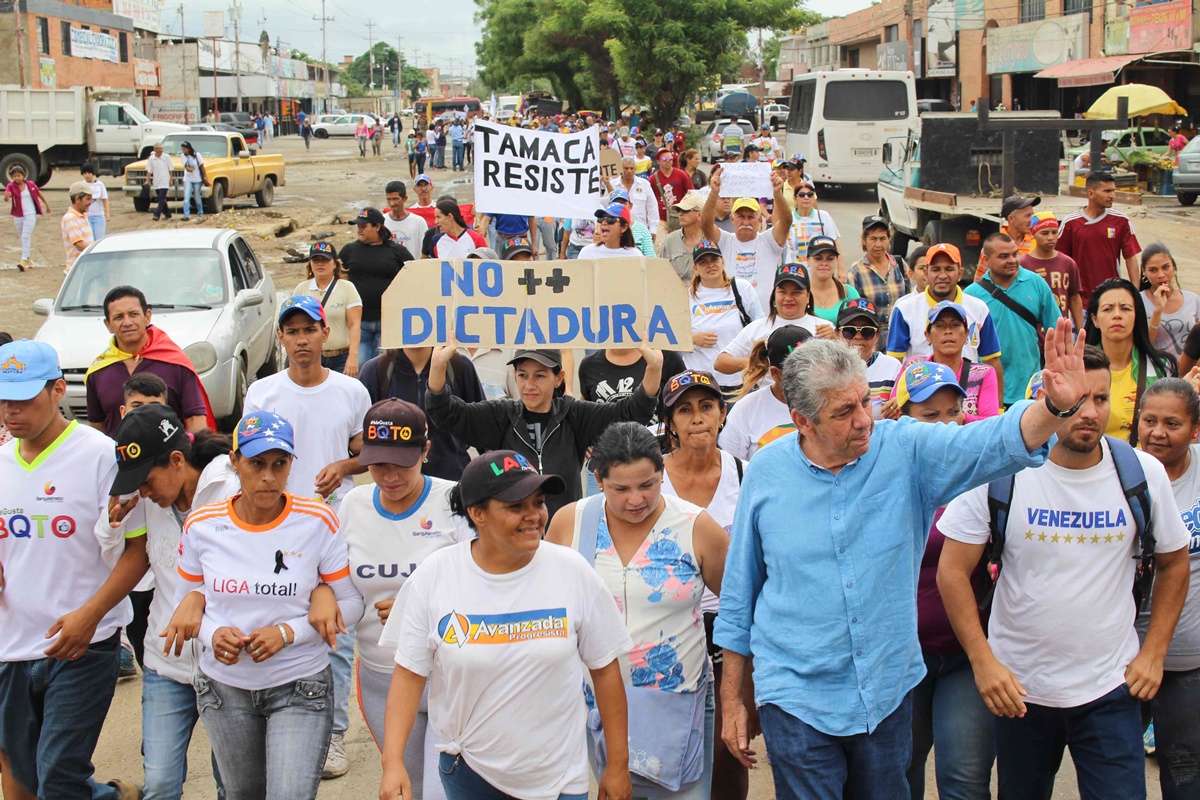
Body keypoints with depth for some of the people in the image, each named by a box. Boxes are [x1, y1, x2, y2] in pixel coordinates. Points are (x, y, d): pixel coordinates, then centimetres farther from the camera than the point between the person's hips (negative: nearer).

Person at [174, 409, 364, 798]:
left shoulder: (318, 522, -12)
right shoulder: (202, 526, -6)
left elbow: (351, 602, -5)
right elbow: (185, 599, 8)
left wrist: (288, 632, -18)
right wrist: (213, 634, -13)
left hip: (300, 687, -3)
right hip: (224, 688, 3)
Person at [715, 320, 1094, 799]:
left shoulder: (906, 452, -6)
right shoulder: (766, 473, -6)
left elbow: (994, 442, -19)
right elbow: (738, 593, 2)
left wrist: (1057, 405, -40)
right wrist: (731, 700, 5)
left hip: (889, 689, 2)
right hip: (796, 698, -2)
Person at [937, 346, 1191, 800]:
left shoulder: (1143, 473, -5)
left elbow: (1173, 561, 10)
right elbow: (953, 571, -7)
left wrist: (1154, 652, 3)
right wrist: (982, 661, -13)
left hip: (1111, 687, 1)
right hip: (1017, 686, 0)